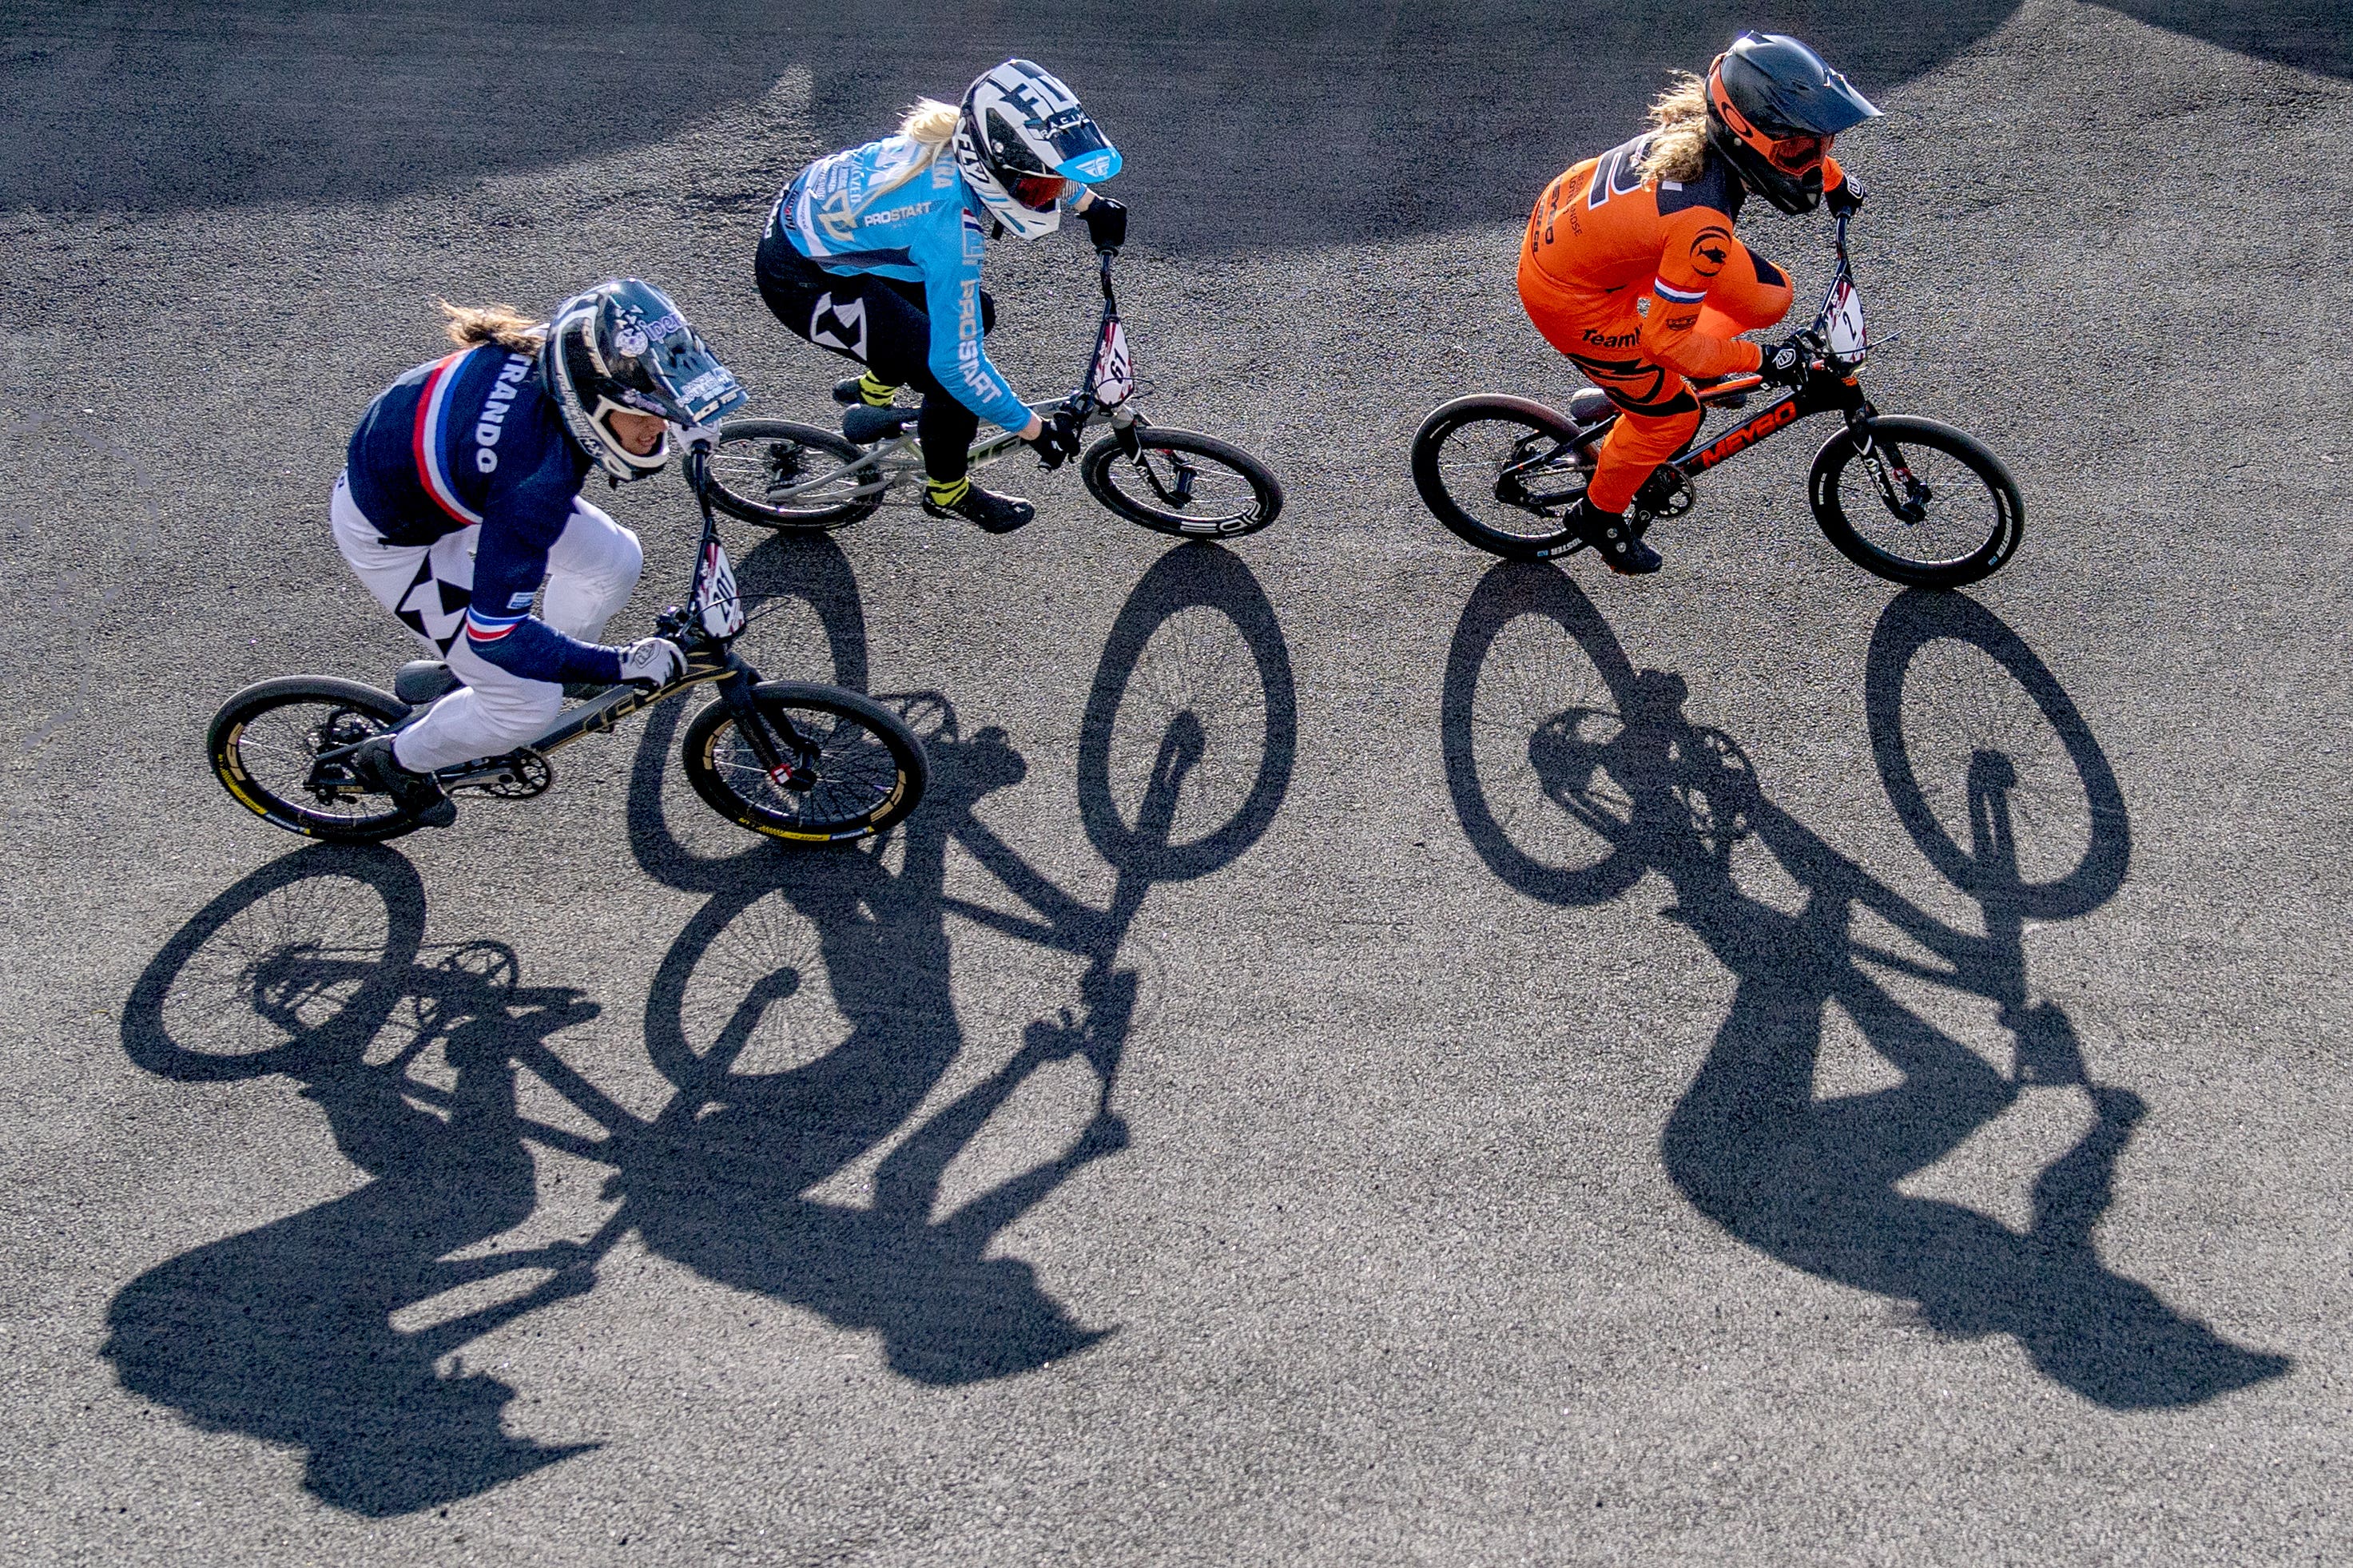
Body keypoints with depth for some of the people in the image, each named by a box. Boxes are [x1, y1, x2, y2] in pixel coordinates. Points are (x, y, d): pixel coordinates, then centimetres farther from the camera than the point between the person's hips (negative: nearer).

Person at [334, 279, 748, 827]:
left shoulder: (553, 347, -22)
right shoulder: (536, 476, -42)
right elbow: (495, 631, -36)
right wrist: (620, 666, -28)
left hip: (431, 466, 8)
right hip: (394, 536, -7)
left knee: (615, 559, 3)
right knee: (528, 703, -2)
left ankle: (557, 664, 32)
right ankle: (396, 759, 25)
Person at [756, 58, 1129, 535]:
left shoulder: (962, 142, -15)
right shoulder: (953, 225, -36)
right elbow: (958, 364, -31)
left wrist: (1091, 205, 5)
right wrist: (1035, 429, -22)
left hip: (823, 220, 8)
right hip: (804, 282, -8)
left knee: (973, 312, 15)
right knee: (955, 378, -10)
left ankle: (872, 389, 37)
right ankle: (948, 492, 17)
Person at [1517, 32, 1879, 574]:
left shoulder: (1705, 124, -17)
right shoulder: (1703, 225, -40)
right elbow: (1664, 337, -27)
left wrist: (1835, 180, 24)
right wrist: (1762, 360, -17)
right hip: (1571, 295, -7)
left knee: (1769, 298, 7)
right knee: (1669, 415, 9)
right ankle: (1598, 516, 35)